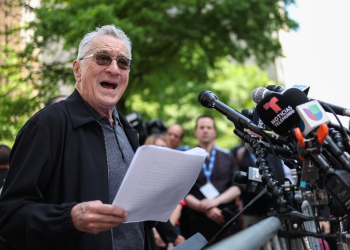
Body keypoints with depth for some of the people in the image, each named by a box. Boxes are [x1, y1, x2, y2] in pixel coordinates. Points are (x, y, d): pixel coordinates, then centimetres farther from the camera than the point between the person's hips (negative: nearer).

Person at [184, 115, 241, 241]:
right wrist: (205, 209, -14)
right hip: (199, 222, -1)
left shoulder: (227, 156, 16)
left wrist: (215, 201, -9)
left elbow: (237, 188, 7)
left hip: (227, 219, 1)